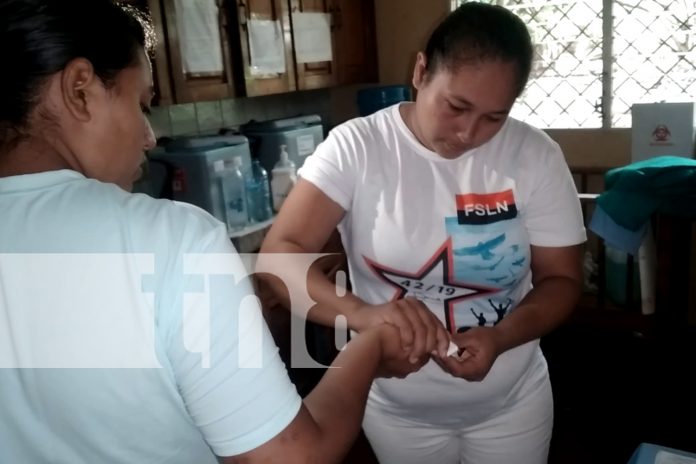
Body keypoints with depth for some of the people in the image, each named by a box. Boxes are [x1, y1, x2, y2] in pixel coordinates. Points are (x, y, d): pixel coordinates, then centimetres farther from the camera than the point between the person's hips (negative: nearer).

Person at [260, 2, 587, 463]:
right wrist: (361, 313, -39)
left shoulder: (535, 155, -12)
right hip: (396, 407, 0)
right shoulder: (357, 146, -16)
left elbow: (561, 279, -6)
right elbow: (280, 254, -22)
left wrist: (500, 338, -25)